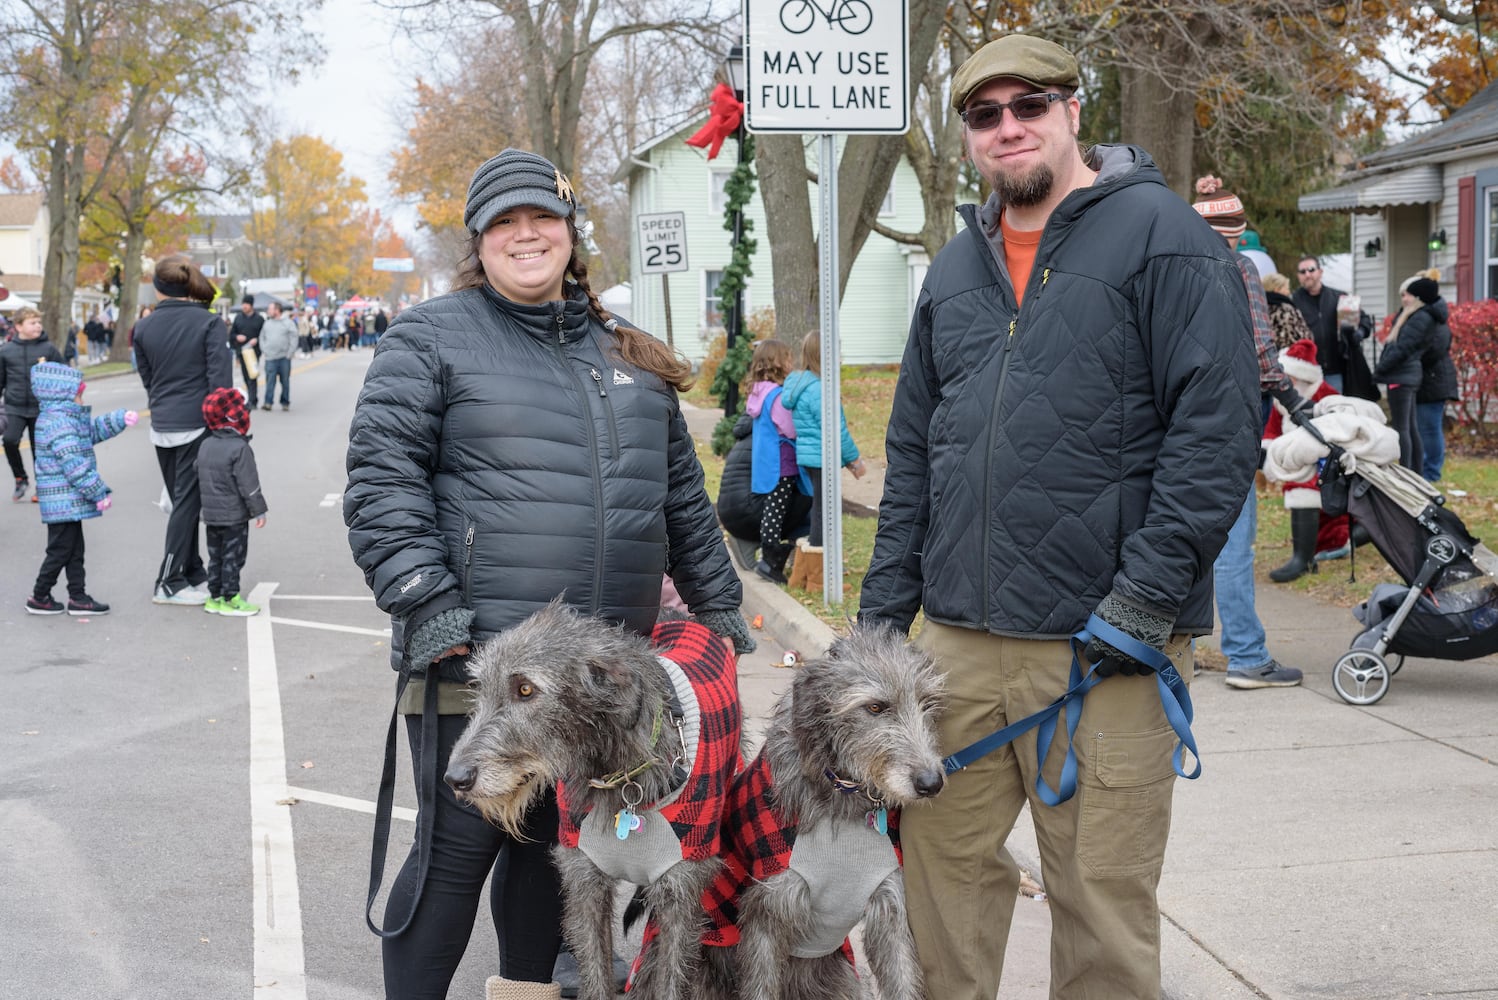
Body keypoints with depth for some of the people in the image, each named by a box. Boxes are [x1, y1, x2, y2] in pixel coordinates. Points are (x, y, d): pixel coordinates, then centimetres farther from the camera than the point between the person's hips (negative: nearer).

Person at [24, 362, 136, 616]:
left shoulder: (66, 416, 12)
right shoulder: (59, 422, -21)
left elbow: (94, 430, 26)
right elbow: (74, 464, -24)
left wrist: (120, 419, 15)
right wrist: (99, 493, -20)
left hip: (69, 500, 11)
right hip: (63, 501, -11)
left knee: (75, 549, 14)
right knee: (60, 550, 0)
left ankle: (78, 597, 20)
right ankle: (39, 598, 11)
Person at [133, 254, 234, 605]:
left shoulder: (144, 328, 4)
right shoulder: (209, 323, -9)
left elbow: (147, 379, 11)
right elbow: (220, 379, -14)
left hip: (162, 428, 5)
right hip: (198, 425, -5)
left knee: (181, 501, 15)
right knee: (187, 503, 1)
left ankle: (194, 573, 21)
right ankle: (170, 583, 4)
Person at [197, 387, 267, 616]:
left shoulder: (205, 446, 7)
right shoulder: (240, 448, -17)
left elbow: (201, 479, 15)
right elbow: (248, 485, -17)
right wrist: (258, 511, -10)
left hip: (211, 514, 7)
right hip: (234, 516, -7)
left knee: (216, 556, 15)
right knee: (233, 557, 0)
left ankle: (215, 597, 19)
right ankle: (230, 599, 3)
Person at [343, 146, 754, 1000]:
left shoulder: (629, 356, 17)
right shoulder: (432, 338, 0)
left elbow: (681, 493, 22)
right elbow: (384, 482, -9)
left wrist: (717, 601, 20)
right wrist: (425, 606, -17)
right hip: (476, 658, -5)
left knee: (554, 842, 14)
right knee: (459, 850, -1)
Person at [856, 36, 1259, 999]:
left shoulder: (1162, 236, -4)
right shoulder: (956, 268, 16)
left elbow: (1218, 426, -12)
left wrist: (1146, 599, -18)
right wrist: (882, 610, 13)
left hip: (1102, 643, -6)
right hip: (958, 637, 6)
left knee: (1102, 896, 2)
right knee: (942, 864, 11)